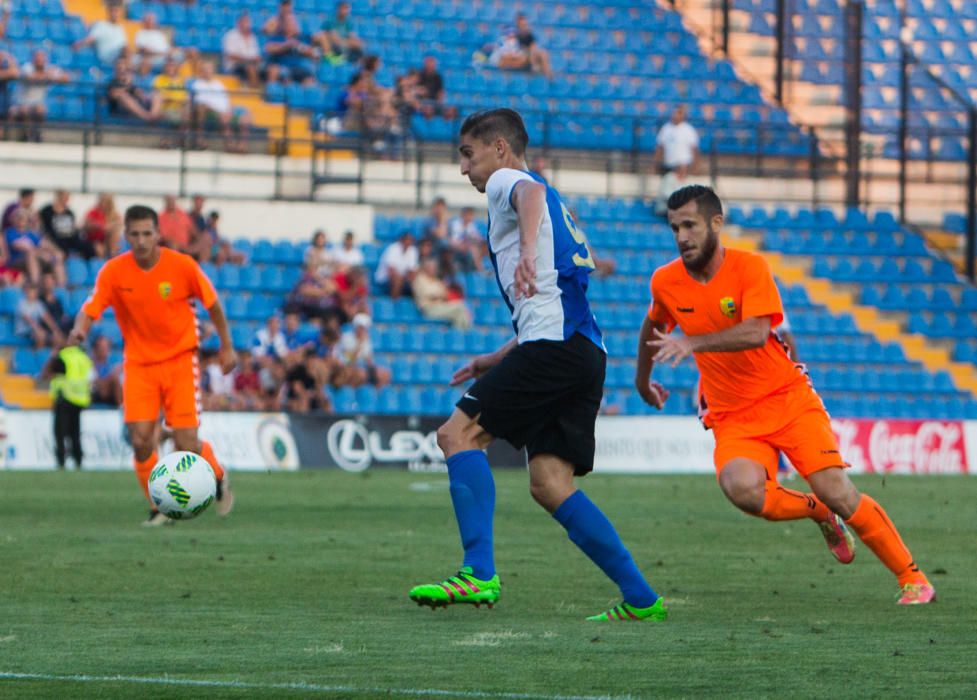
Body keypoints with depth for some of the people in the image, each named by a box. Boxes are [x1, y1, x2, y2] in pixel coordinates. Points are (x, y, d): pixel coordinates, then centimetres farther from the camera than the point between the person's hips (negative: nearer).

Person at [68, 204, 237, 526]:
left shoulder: (182, 266, -12)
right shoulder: (113, 271, -10)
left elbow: (212, 304, 3)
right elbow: (90, 310, -16)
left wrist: (226, 346, 8)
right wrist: (79, 330, -39)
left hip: (180, 360, -1)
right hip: (138, 364, 1)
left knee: (186, 444, -10)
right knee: (141, 441, -12)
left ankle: (217, 478, 24)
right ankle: (160, 506, 11)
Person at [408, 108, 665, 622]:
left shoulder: (506, 182, 5)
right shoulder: (550, 203, 33)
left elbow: (531, 193, -23)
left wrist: (527, 249, -43)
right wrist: (499, 359, 38)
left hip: (554, 341, -9)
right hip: (585, 351, 9)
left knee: (458, 433, -11)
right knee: (549, 482, 4)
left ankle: (479, 574, -24)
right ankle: (640, 599, -1)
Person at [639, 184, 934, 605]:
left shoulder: (749, 268, -12)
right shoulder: (665, 282, 1)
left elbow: (756, 333, -27)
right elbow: (653, 327, 24)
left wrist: (692, 343, -37)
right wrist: (642, 380, 36)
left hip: (787, 397, -2)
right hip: (732, 417, 2)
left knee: (836, 491, -16)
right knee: (742, 489, -30)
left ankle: (912, 578, 3)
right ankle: (818, 514, 3)